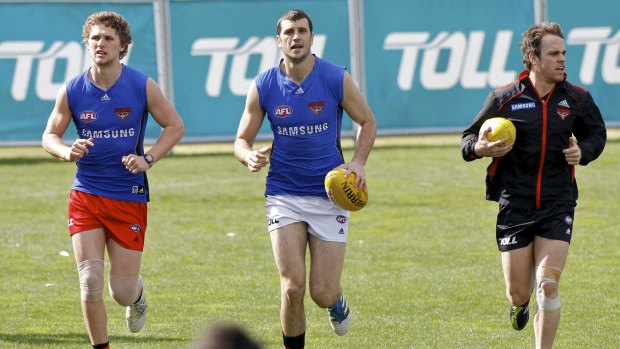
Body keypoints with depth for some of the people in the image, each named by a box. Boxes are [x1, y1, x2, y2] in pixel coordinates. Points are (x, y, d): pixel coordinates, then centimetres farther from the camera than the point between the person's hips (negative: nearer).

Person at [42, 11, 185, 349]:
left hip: (129, 197, -1)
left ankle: (138, 294, 40)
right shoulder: (72, 91, -2)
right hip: (85, 195, 1)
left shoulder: (142, 86, -6)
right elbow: (49, 135, 7)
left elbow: (175, 126, 3)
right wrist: (67, 152, -16)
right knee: (90, 281, -10)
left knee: (122, 292, 1)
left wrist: (148, 159, -12)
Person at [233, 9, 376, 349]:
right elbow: (241, 140, 4)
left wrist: (358, 162, -8)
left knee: (322, 294, -2)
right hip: (283, 196, 0)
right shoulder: (263, 86, -4)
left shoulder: (337, 79, -7)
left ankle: (338, 301, 37)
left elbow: (367, 122, 9)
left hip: (329, 194, 0)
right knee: (292, 286, -13)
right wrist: (250, 156, -20)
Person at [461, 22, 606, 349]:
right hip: (514, 208, -1)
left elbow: (596, 133, 19)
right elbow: (468, 138, 6)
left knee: (548, 286, -12)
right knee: (518, 293, 5)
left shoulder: (577, 99, 2)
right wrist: (478, 147, -18)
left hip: (557, 208, 1)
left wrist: (583, 152, -2)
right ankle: (520, 304, 44)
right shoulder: (504, 99, -4)